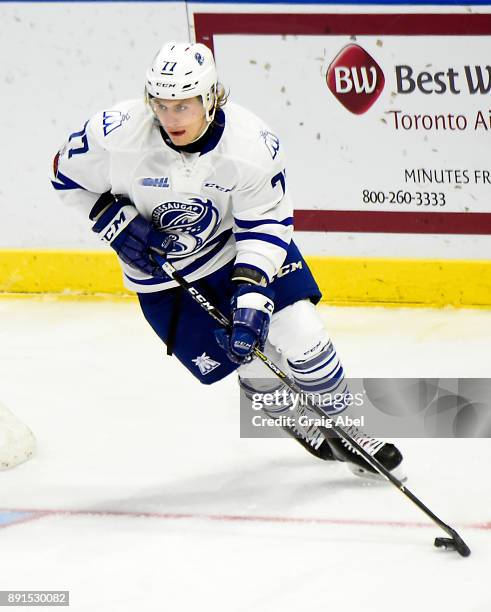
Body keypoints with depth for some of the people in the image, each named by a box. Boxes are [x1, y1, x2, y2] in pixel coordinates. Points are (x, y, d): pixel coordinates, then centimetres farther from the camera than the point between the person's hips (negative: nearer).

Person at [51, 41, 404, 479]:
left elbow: (267, 224, -19)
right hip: (161, 267, 0)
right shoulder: (118, 135, -27)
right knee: (248, 358, -2)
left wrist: (252, 292, -29)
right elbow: (69, 175, -8)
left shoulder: (252, 144, -27)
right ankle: (299, 424, 28)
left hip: (241, 244, 0)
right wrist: (117, 221, -19)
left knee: (300, 334, -9)